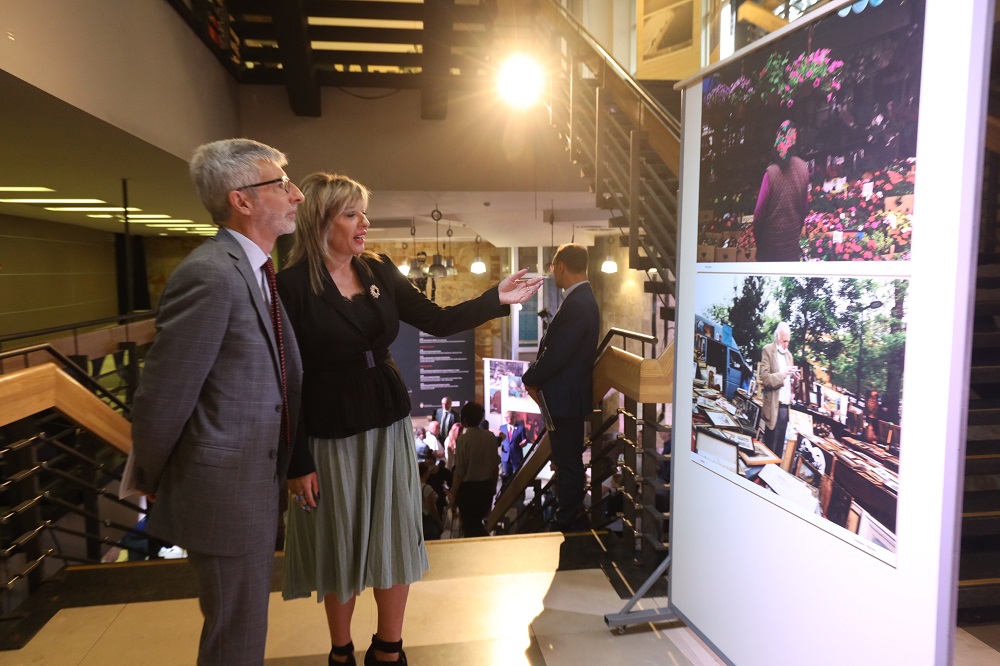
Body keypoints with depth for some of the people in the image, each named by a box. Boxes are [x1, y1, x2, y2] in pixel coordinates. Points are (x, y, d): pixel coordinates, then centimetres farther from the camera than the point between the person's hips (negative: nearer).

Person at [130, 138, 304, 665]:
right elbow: (161, 397, -19)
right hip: (225, 491, -9)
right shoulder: (210, 274, -22)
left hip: (257, 483, 9)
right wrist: (152, 481, -4)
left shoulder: (254, 270, 8)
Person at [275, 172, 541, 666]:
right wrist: (298, 462, -13)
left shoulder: (379, 271, 3)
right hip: (331, 434, -5)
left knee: (395, 538, 12)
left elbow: (436, 321, 5)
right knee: (340, 547, 11)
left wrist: (497, 299, -5)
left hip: (389, 425, 5)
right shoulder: (292, 285, -13)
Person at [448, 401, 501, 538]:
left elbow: (460, 471, -15)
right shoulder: (491, 437, -4)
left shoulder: (463, 439, -17)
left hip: (468, 487, -5)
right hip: (486, 486, 5)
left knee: (469, 525, 10)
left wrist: (453, 494, -5)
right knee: (478, 522, 23)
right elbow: (496, 465, 4)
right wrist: (493, 486, 20)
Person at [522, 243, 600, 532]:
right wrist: (537, 376, 4)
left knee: (567, 461, 2)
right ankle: (569, 514, 33)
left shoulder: (577, 304, -23)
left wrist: (530, 379, -8)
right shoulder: (581, 298, 10)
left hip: (565, 397, -10)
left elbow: (556, 355, -24)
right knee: (568, 458, 20)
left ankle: (565, 523, 15)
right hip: (569, 394, 10)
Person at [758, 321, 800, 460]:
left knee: (779, 450, 11)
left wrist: (794, 379, 1)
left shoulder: (789, 354, 18)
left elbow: (789, 381, 21)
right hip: (773, 407, -7)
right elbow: (765, 378, -13)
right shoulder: (768, 350, -3)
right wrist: (782, 374, -25)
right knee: (770, 449, -3)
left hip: (785, 407, 7)